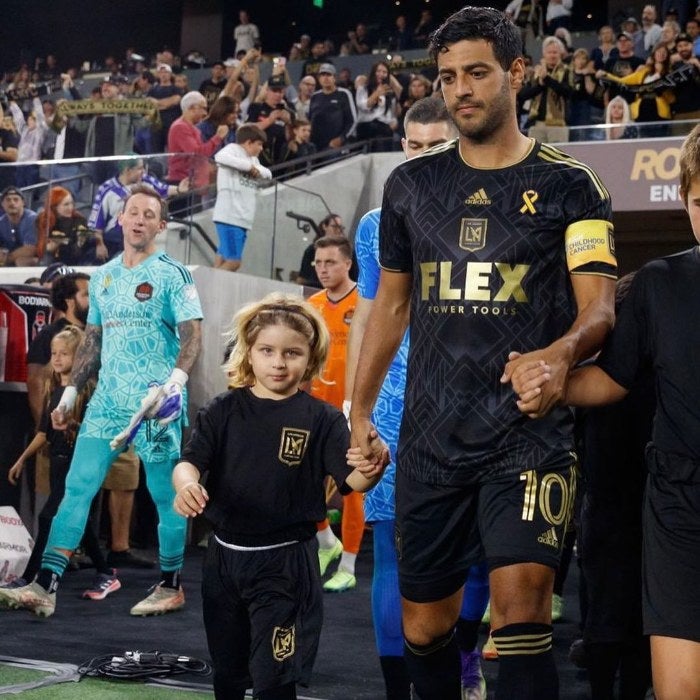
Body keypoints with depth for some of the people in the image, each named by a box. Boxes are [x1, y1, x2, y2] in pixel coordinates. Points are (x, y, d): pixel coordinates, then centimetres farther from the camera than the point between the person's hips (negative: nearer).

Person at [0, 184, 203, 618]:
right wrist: (71, 391, 16)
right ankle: (46, 586, -2)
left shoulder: (172, 274, -3)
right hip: (108, 400, 6)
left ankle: (172, 587, 15)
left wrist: (174, 383, -24)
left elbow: (193, 337, -10)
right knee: (78, 488, -1)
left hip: (156, 404, -6)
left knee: (166, 494, 2)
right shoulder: (103, 277, 15)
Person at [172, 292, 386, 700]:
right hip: (224, 558, 3)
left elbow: (350, 479, -14)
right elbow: (189, 463, -7)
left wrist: (369, 473, -38)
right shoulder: (224, 411, 0)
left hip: (286, 564, -3)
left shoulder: (322, 419, -6)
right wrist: (186, 485, -31)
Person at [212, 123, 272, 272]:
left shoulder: (253, 159, 22)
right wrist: (249, 166, -18)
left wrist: (257, 170, -1)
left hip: (242, 218, 9)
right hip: (230, 216, -9)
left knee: (224, 258, 7)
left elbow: (268, 174, 21)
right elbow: (220, 157, -24)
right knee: (233, 262, -14)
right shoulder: (233, 149, -3)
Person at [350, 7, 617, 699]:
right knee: (423, 626, 10)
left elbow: (599, 305, -8)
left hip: (530, 433, -4)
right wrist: (359, 414, 12)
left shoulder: (567, 186, 0)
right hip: (429, 440, 4)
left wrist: (561, 352, -30)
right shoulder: (410, 184, 10)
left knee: (519, 604, -19)